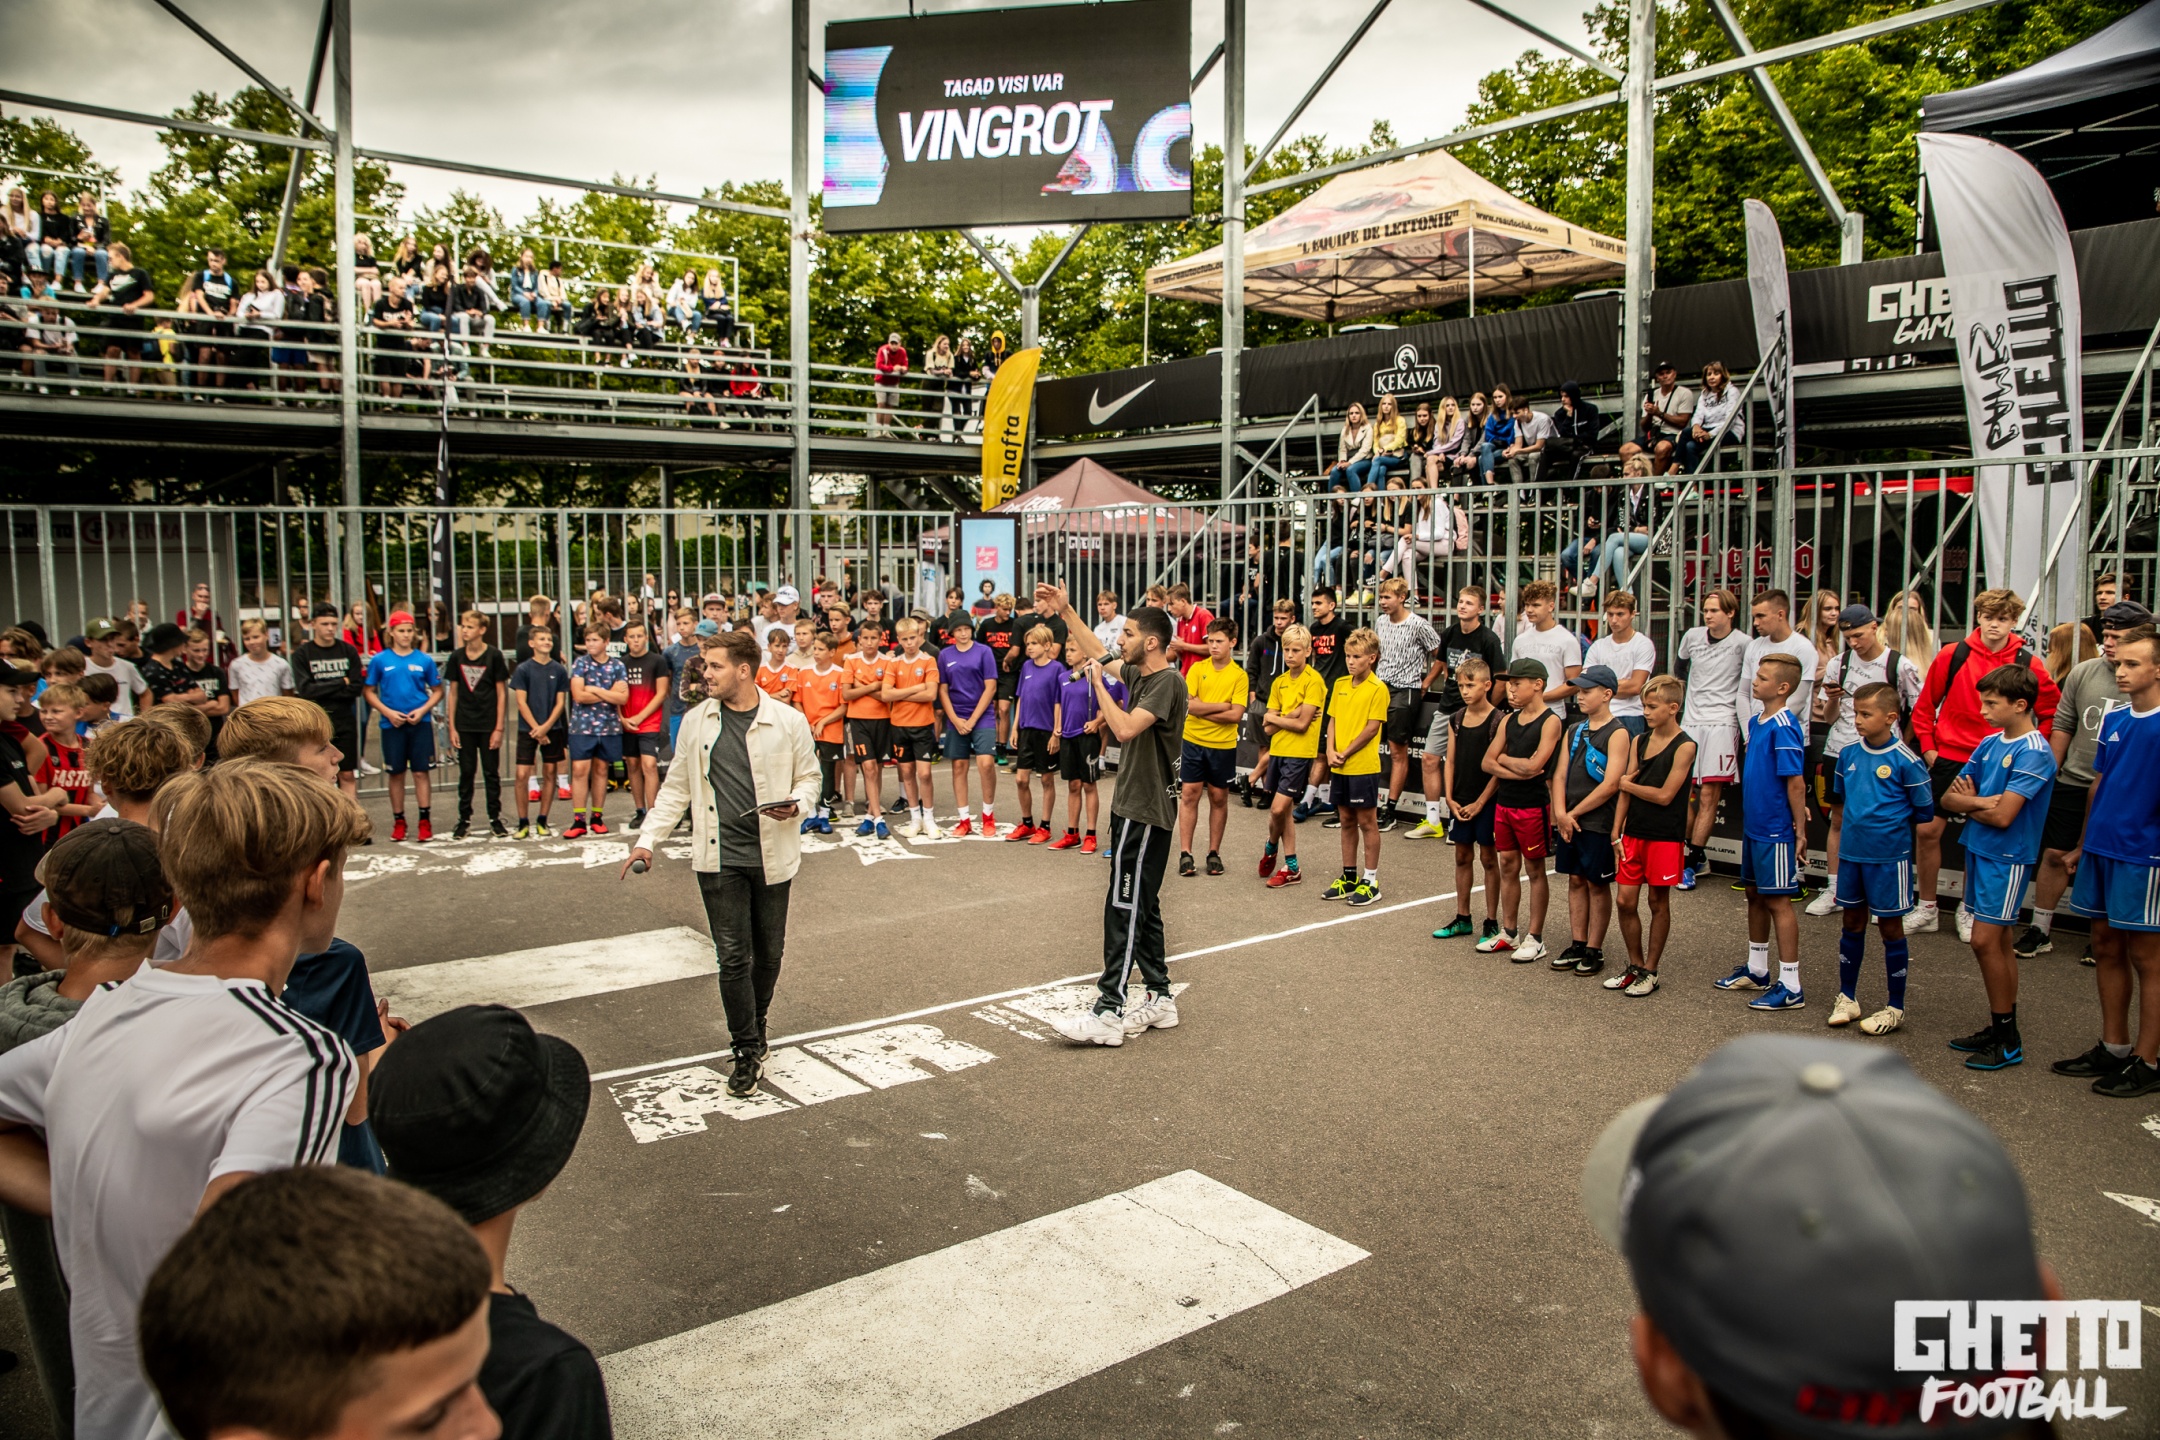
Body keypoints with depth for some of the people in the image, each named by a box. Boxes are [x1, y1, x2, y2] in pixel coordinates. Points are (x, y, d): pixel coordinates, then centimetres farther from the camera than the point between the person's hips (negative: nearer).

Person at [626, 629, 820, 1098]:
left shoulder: (788, 721, -4)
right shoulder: (696, 721, 3)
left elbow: (808, 776, 7)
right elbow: (676, 787, 10)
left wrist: (797, 805, -15)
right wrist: (648, 840, 4)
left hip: (772, 854, 0)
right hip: (720, 857, 0)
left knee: (769, 954, 11)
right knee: (733, 956, -2)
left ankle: (754, 1030, 33)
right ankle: (748, 1051, 10)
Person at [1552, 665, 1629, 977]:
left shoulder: (1618, 733, -10)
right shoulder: (1574, 731, 11)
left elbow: (1610, 785, -17)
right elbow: (1560, 774, 9)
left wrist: (1574, 813, -12)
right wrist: (1560, 813, -6)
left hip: (1598, 822, -6)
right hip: (1569, 821, 6)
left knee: (1597, 884, 3)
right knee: (1575, 880, 11)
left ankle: (1594, 951, 12)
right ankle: (1577, 945, 20)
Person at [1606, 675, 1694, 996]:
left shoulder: (1684, 746, -9)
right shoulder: (1639, 741, 8)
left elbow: (1664, 795, -15)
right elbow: (1625, 791, 7)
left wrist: (1627, 783, -2)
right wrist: (1616, 832, 3)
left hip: (1665, 836, -5)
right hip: (1634, 832, 5)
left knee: (1659, 901, 5)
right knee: (1624, 900, 5)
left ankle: (1650, 972, 16)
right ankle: (1635, 966, 20)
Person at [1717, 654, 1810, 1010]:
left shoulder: (1784, 728, -19)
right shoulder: (1756, 723, 9)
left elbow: (1795, 783, -19)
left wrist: (1800, 830, -17)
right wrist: (1748, 819, 18)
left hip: (1776, 830, -9)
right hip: (1753, 826, 9)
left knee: (1778, 901, -3)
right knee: (1755, 896, 17)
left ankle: (1791, 987, 6)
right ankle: (1757, 971, 32)